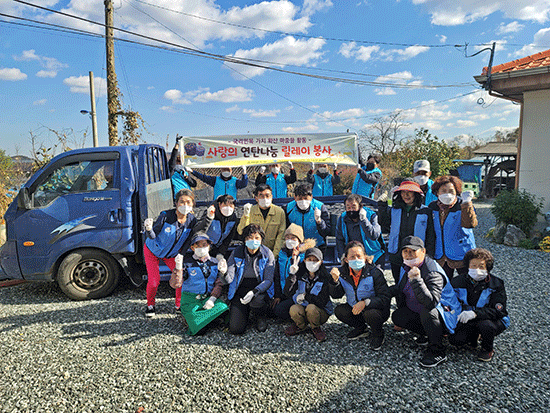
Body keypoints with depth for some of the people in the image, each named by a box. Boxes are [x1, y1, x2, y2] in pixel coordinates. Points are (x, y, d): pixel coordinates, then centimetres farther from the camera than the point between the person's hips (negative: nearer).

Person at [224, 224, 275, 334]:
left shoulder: (267, 254, -7)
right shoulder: (237, 252, -4)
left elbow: (268, 280, -10)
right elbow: (229, 279, -7)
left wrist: (254, 292, -28)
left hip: (260, 289, -1)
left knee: (256, 300, -37)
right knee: (235, 328, -14)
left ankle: (260, 317, 1)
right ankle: (245, 312, 22)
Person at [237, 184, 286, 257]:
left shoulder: (280, 212, 0)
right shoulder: (250, 210, 1)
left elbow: (281, 235, -2)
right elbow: (241, 232, -4)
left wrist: (274, 255, -9)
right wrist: (246, 216, -18)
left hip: (270, 251, 0)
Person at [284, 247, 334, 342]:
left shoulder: (325, 277, -12)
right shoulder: (300, 274, -5)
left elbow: (322, 302, -17)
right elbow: (287, 293, -16)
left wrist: (305, 296, -14)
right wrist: (292, 275, -29)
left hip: (321, 311, -2)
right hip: (302, 307, 2)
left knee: (311, 308, -34)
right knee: (293, 309, -29)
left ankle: (316, 328, -1)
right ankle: (300, 326, 5)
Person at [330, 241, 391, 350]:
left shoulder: (374, 272, -21)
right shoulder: (342, 272, -9)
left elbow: (385, 298, -23)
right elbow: (336, 295, -6)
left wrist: (365, 302, -37)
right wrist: (335, 280, -26)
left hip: (377, 309, -4)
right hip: (354, 308, 5)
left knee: (370, 314, -34)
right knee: (339, 311, -17)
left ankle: (378, 334, 2)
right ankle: (360, 328, 13)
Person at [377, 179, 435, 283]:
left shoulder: (425, 212, 1)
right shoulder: (394, 210, 7)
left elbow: (430, 237, 5)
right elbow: (384, 229, 4)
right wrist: (382, 206, 2)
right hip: (396, 258, 2)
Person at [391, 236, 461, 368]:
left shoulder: (433, 273, -30)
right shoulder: (406, 267, -2)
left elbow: (431, 302, -43)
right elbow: (400, 290, 13)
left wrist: (416, 280, -51)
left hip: (443, 312, -8)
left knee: (426, 311, -38)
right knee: (397, 316, -8)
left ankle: (437, 352, -17)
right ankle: (427, 334, 14)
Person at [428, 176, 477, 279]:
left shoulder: (462, 207, -9)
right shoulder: (432, 207, 2)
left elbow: (470, 224, -28)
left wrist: (466, 203, -36)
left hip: (461, 256, -3)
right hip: (440, 258, 4)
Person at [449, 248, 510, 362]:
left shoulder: (496, 284, -16)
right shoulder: (458, 282, -7)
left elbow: (498, 311, -25)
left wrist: (475, 313, -40)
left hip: (494, 320, -3)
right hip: (469, 321, 3)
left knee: (485, 325, -38)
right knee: (455, 340, -20)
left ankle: (487, 349, -3)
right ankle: (473, 336, 17)